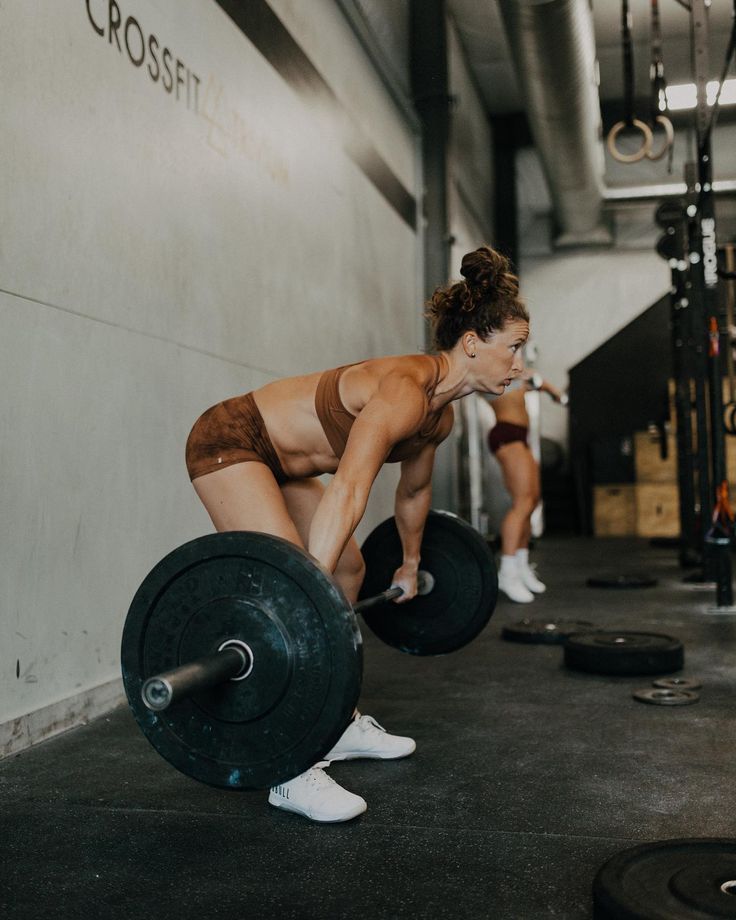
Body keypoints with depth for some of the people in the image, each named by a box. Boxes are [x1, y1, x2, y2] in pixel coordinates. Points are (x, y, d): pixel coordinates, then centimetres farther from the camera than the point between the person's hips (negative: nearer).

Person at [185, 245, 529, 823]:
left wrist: (410, 564, 27)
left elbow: (414, 490, 16)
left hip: (280, 459, 10)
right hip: (229, 442, -10)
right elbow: (347, 494, -41)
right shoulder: (405, 389, -29)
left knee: (349, 570, 14)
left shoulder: (441, 413, 0)